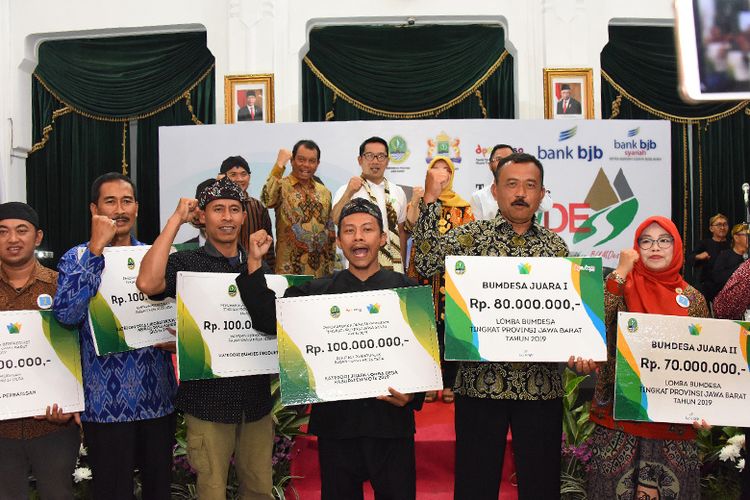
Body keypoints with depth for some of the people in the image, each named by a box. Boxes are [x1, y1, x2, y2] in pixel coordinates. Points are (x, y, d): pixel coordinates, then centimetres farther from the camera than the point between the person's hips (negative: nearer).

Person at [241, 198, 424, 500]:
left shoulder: (408, 291, 2)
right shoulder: (316, 293, 6)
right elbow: (267, 319, -2)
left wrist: (414, 395, -13)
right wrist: (254, 263, -8)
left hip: (392, 419, -1)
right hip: (335, 421, 1)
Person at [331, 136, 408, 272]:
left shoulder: (398, 192, 9)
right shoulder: (347, 190, -4)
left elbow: (401, 231, 14)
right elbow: (333, 221, -20)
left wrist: (402, 267, 13)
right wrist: (348, 194, -32)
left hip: (394, 266, 4)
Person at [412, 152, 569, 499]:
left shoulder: (555, 246, 9)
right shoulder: (472, 236, 2)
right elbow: (426, 262, -16)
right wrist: (432, 197, -19)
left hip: (541, 385, 2)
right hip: (480, 381, -2)